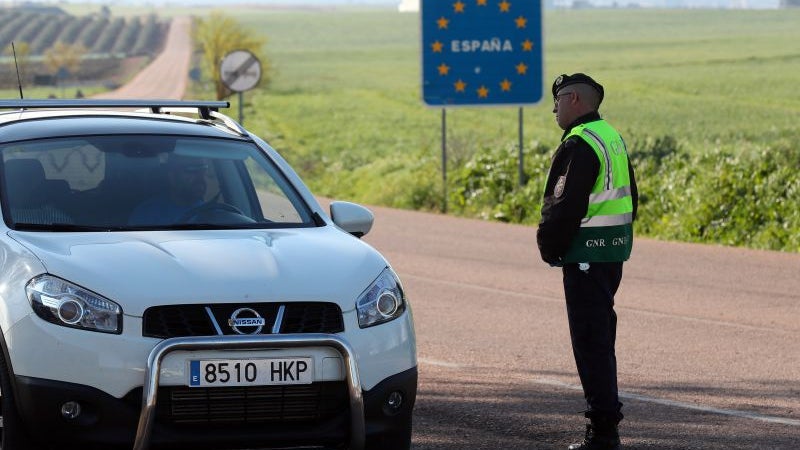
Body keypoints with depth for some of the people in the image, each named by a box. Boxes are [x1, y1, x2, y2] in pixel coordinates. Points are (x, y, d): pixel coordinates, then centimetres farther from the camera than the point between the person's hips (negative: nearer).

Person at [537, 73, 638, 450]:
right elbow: (630, 197, 20)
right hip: (614, 249, 10)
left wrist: (550, 247, -8)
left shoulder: (579, 145, -17)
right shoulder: (613, 138, 14)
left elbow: (567, 206, -21)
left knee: (590, 338, -8)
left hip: (586, 251, -10)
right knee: (602, 336, 16)